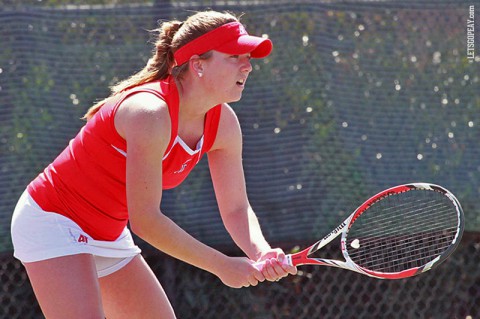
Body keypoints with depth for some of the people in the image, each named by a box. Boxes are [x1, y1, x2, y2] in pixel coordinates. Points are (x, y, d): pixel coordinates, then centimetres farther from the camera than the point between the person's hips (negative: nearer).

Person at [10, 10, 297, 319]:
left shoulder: (224, 124, -6)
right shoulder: (150, 112, -31)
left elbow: (236, 208, 0)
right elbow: (145, 220, -30)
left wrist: (260, 252, -22)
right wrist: (222, 265, -26)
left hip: (109, 235, 9)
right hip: (53, 220, -9)